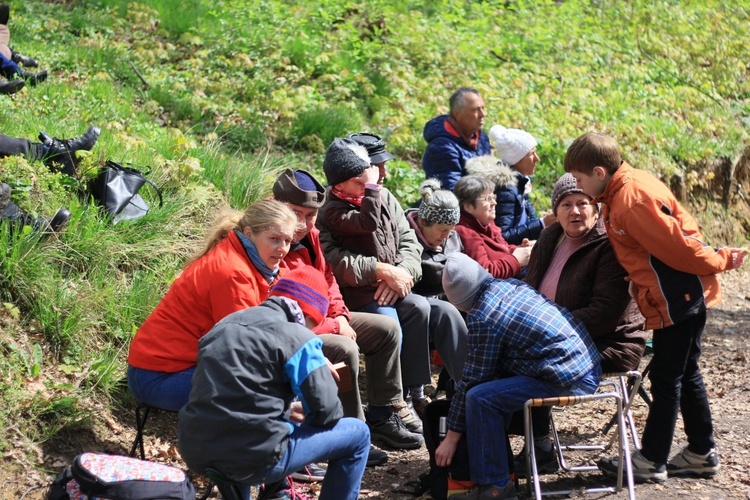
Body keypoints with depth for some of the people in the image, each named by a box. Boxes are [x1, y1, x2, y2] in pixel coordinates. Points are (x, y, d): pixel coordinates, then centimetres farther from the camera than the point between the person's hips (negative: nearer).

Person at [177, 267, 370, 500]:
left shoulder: (224, 325, 16)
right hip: (254, 459, -7)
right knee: (358, 433, 12)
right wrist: (302, 413, 18)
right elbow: (327, 411, -5)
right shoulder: (297, 338, -5)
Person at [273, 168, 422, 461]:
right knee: (344, 349, -33)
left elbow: (327, 278, 17)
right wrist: (335, 327, -18)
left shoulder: (310, 236, 0)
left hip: (321, 320, 10)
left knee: (387, 329, 8)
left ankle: (382, 412, 18)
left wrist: (340, 316, -1)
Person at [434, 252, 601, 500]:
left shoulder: (483, 316, -13)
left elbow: (472, 380, -6)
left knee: (480, 398, -16)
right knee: (495, 382, 24)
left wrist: (452, 435, 3)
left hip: (570, 380, -10)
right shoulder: (510, 284, 12)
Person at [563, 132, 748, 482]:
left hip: (677, 298, -10)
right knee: (684, 375, 17)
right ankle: (702, 453, 26)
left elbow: (674, 244, -21)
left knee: (666, 379, -1)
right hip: (685, 295, 10)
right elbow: (673, 234, 14)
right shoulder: (624, 188, 10)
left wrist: (719, 261, -9)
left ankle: (651, 461, 7)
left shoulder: (631, 199, -22)